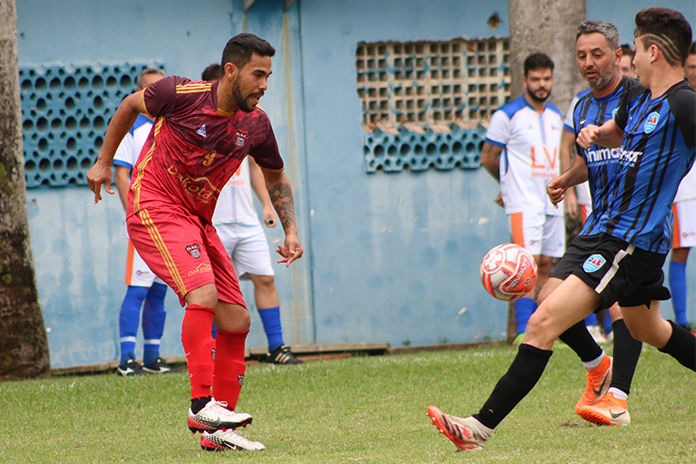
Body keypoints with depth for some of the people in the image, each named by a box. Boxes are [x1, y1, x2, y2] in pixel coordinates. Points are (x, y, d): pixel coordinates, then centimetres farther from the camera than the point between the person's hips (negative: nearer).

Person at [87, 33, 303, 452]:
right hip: (154, 208, -7)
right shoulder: (181, 94, -16)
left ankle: (219, 428, 11)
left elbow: (275, 176, 17)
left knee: (236, 321, 2)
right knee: (203, 293, -28)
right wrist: (104, 162, 9)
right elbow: (131, 106, 4)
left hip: (199, 220, 7)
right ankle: (202, 404, -25)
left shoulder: (256, 124, -1)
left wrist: (290, 230, 5)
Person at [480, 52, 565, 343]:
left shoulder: (556, 116, 13)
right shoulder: (507, 116, -7)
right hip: (524, 202, -6)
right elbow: (488, 158, 0)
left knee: (546, 265, 6)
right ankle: (523, 331, -19)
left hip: (552, 202, 7)